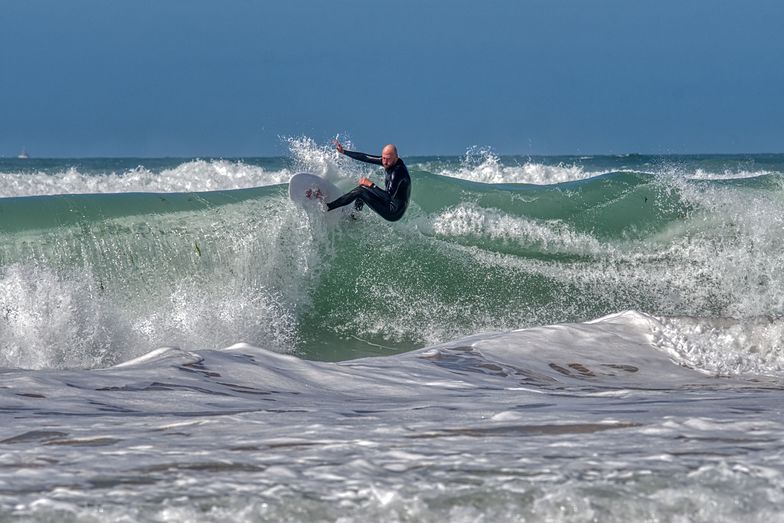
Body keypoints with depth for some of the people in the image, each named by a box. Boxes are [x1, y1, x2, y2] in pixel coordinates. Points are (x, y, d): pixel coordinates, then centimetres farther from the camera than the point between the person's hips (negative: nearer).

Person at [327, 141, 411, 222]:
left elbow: (389, 197, -32)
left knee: (361, 190, -14)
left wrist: (370, 185, -29)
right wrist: (343, 152, 7)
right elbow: (366, 158, 4)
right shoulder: (389, 162, -3)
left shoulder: (398, 171, -28)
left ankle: (328, 207, -9)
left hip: (394, 213, -9)